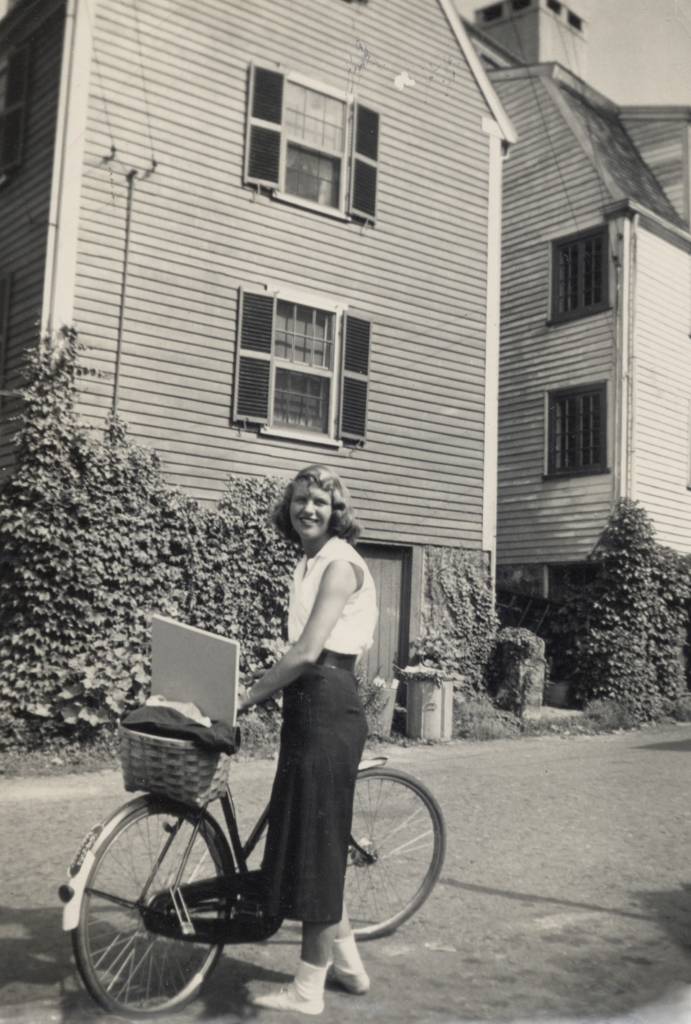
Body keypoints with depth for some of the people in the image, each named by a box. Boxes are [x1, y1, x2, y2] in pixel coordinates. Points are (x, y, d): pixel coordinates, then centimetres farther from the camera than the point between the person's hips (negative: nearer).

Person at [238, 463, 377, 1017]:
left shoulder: (340, 563, -13)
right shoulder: (310, 562, 16)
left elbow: (308, 653, -20)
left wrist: (243, 699, -16)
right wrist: (258, 690, 13)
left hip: (328, 706, -10)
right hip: (308, 705, 10)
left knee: (315, 844, -1)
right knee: (312, 842, 16)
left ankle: (308, 989, 12)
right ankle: (347, 964, 30)